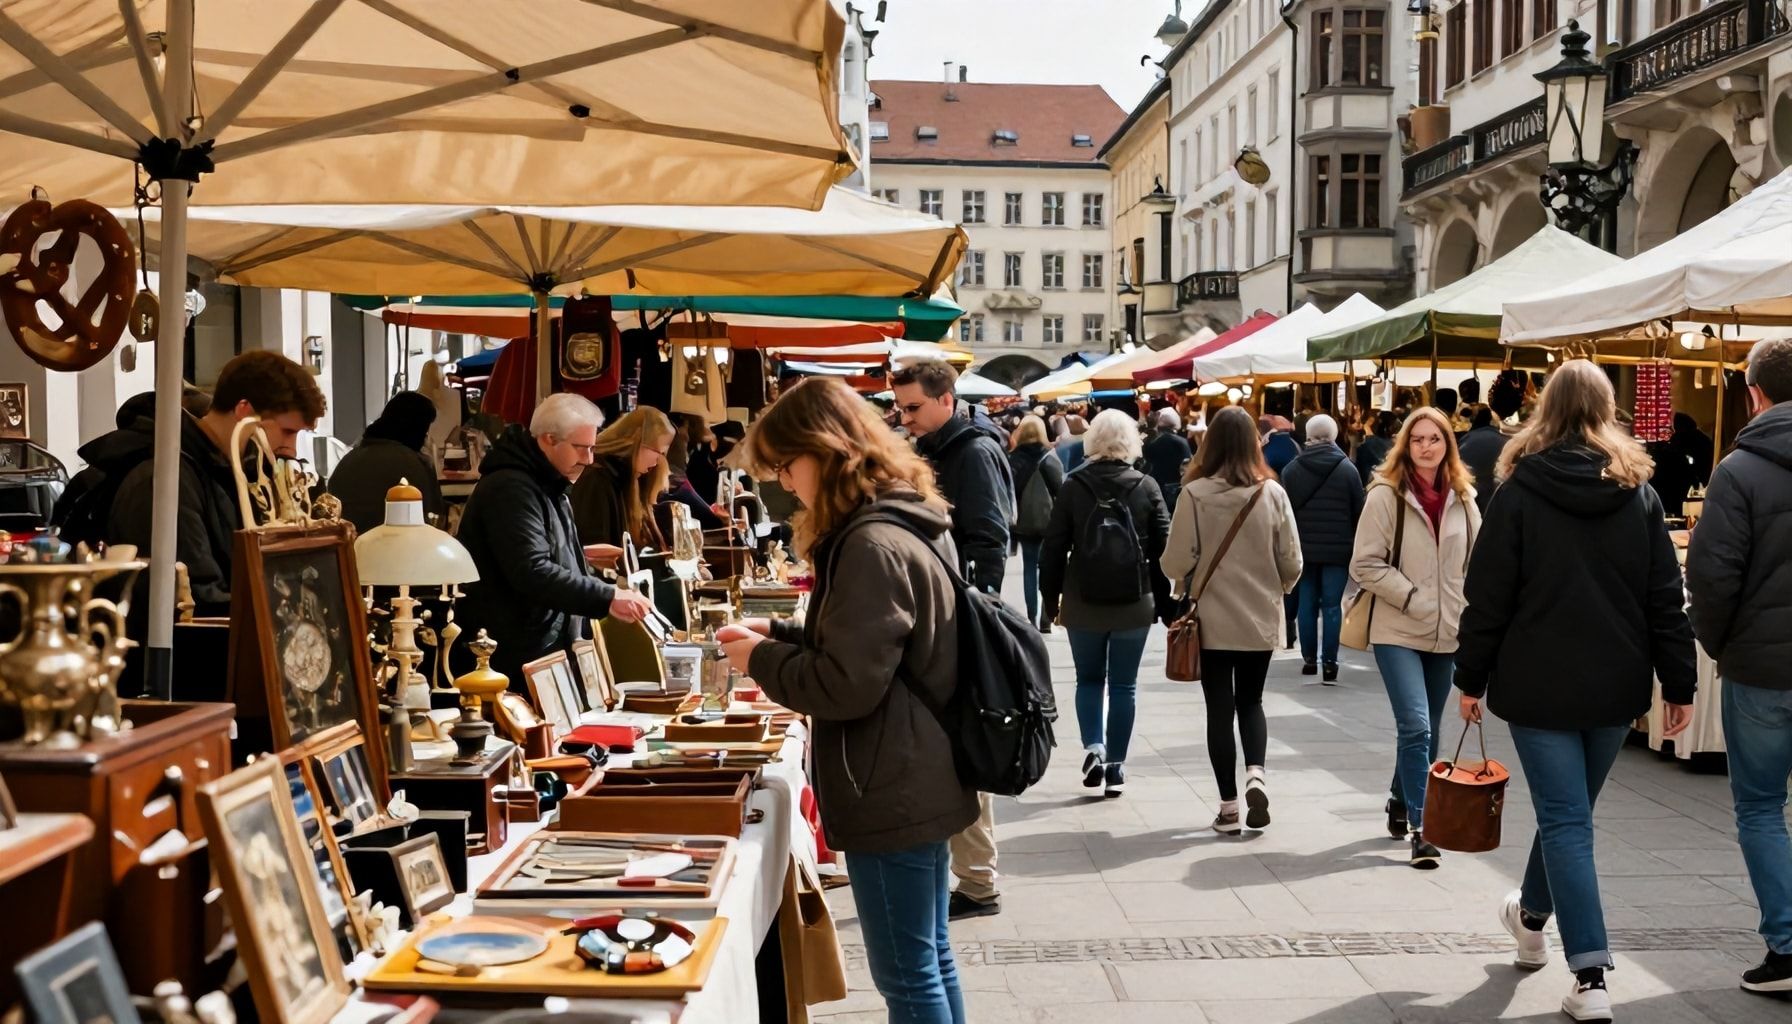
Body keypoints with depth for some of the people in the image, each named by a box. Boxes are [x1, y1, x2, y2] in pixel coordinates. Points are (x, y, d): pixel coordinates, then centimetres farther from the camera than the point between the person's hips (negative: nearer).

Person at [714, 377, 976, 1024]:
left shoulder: (873, 544, -21)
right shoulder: (913, 523, 10)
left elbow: (846, 684, -23)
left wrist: (761, 660, -8)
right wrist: (779, 634, 9)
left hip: (892, 795, -10)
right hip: (921, 782, 10)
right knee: (930, 956, 19)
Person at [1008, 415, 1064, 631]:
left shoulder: (1012, 458, -3)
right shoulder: (1048, 457, -9)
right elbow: (1061, 487, -9)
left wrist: (1012, 518, 5)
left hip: (1024, 522, 2)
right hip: (1047, 520, -2)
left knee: (1029, 568, 9)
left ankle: (1032, 617, 9)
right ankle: (1047, 616, 3)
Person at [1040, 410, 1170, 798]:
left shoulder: (1073, 487, -4)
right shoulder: (1146, 487, -2)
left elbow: (1054, 547, -3)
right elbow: (1163, 548, -1)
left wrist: (1050, 595, 8)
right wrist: (1162, 600, 9)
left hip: (1083, 603, 0)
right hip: (1134, 604, 0)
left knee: (1089, 679, 16)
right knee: (1123, 685, 10)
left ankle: (1093, 747, -2)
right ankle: (1115, 766, 11)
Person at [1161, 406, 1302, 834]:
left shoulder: (1195, 494, -14)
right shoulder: (1272, 493, -8)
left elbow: (1174, 562, -12)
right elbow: (1292, 563, -2)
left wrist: (1185, 585, 11)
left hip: (1213, 620, -2)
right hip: (1261, 618, 2)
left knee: (1220, 708, 9)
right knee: (1251, 701, 20)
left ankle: (1229, 807, 12)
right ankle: (1255, 774, -2)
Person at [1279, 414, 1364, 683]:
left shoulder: (1291, 469, -3)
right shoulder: (1347, 469, -6)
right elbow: (1358, 512, -1)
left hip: (1303, 548, 2)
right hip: (1338, 549, -1)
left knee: (1307, 604, 10)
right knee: (1332, 605, 1)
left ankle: (1309, 659, 14)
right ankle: (1329, 663, -1)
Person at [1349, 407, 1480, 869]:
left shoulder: (1463, 498, 6)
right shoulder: (1385, 495, -8)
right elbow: (1365, 564, -10)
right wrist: (1411, 598, -15)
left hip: (1447, 632, 5)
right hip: (1398, 631, -5)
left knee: (1426, 730, 15)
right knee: (1416, 727, -14)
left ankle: (1400, 802, 35)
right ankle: (1420, 829, -9)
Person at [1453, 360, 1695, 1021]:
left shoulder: (1521, 488, -7)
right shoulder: (1638, 491, 2)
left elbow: (1489, 595, -7)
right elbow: (1665, 597, 2)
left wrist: (1472, 678, 1)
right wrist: (1678, 683, 7)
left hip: (1539, 683, -4)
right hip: (1616, 685, 4)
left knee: (1566, 821, -1)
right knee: (1571, 810, 21)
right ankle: (1533, 915, 43)